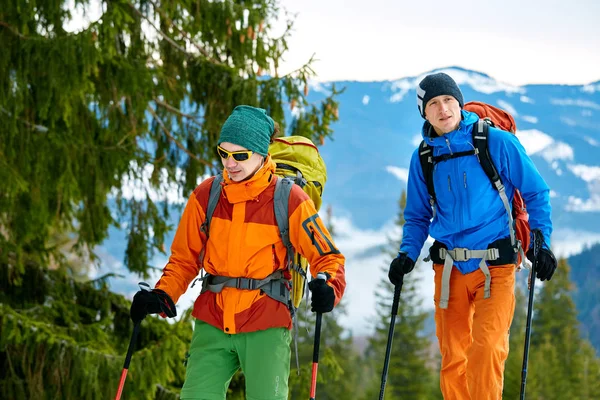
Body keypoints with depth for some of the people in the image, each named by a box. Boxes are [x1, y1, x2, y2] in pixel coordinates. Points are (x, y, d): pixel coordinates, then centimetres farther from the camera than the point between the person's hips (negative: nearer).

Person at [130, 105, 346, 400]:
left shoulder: (288, 199, -6)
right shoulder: (205, 196, 2)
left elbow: (327, 256, 1)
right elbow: (184, 258, 13)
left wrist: (328, 288, -21)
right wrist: (162, 296, -4)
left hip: (266, 324, -3)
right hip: (212, 323, 3)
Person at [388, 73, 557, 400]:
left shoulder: (498, 143, -4)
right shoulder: (423, 158, 7)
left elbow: (536, 193, 5)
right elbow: (417, 216, 18)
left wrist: (540, 243, -4)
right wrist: (407, 254, 1)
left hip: (495, 265, -4)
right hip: (449, 270, 4)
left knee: (486, 349, -19)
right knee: (452, 358, 5)